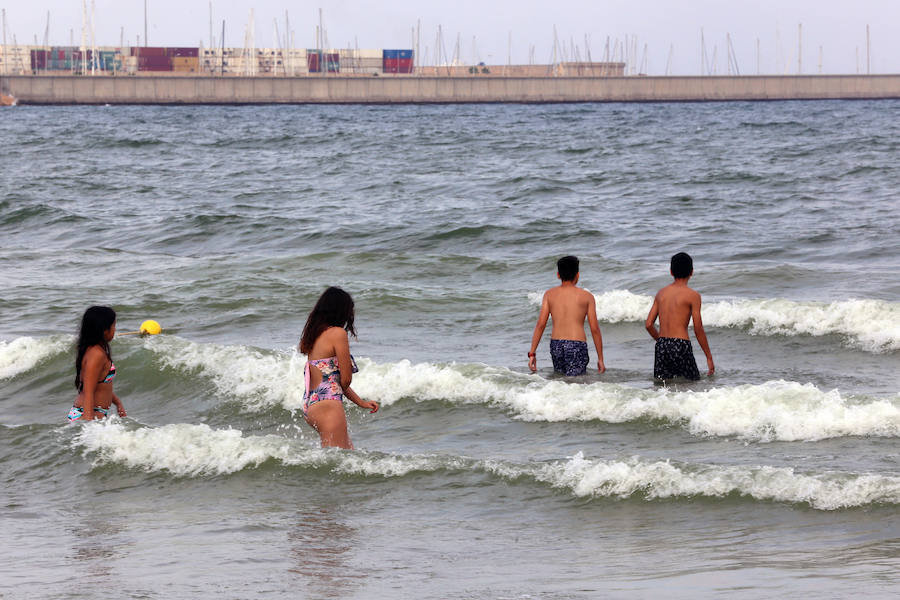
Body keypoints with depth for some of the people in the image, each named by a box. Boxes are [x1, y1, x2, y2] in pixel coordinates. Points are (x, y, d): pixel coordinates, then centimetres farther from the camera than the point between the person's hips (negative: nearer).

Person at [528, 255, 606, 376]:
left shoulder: (550, 294, 8)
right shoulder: (587, 296, 3)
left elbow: (540, 324, 2)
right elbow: (595, 329, 3)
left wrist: (532, 353, 4)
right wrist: (600, 359, 8)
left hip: (556, 345, 3)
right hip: (577, 346, -3)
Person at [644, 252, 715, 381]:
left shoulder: (661, 293, 11)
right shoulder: (692, 295, -4)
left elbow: (649, 324, 11)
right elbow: (698, 330, -5)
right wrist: (709, 357, 4)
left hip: (662, 346, 5)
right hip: (681, 345, -5)